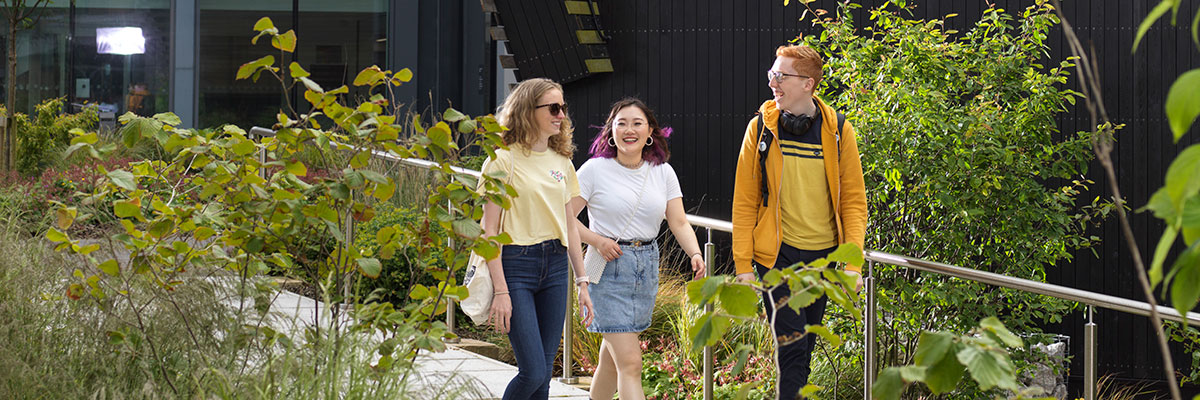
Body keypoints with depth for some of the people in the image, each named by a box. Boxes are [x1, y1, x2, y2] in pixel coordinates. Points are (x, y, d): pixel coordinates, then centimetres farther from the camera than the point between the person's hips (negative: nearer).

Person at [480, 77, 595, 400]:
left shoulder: (561, 162, 12)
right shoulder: (504, 160, -7)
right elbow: (490, 230, -9)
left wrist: (582, 283, 13)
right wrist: (500, 290, -15)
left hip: (555, 265, 6)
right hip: (515, 264, -6)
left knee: (543, 374, 4)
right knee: (532, 373, -12)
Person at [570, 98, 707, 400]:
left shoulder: (662, 172, 6)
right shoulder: (596, 169, -6)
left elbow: (679, 222, 1)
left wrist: (695, 254, -16)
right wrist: (597, 241, -18)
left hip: (647, 266, 5)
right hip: (609, 268, -5)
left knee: (612, 357, 15)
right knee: (630, 364, -13)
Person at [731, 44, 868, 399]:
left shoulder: (838, 130, -2)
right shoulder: (761, 128, -4)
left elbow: (853, 200, 2)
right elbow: (744, 201, 0)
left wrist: (853, 262, -6)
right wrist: (743, 263, -4)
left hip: (823, 255, 2)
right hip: (778, 253, -2)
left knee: (805, 344, 12)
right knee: (791, 346, -9)